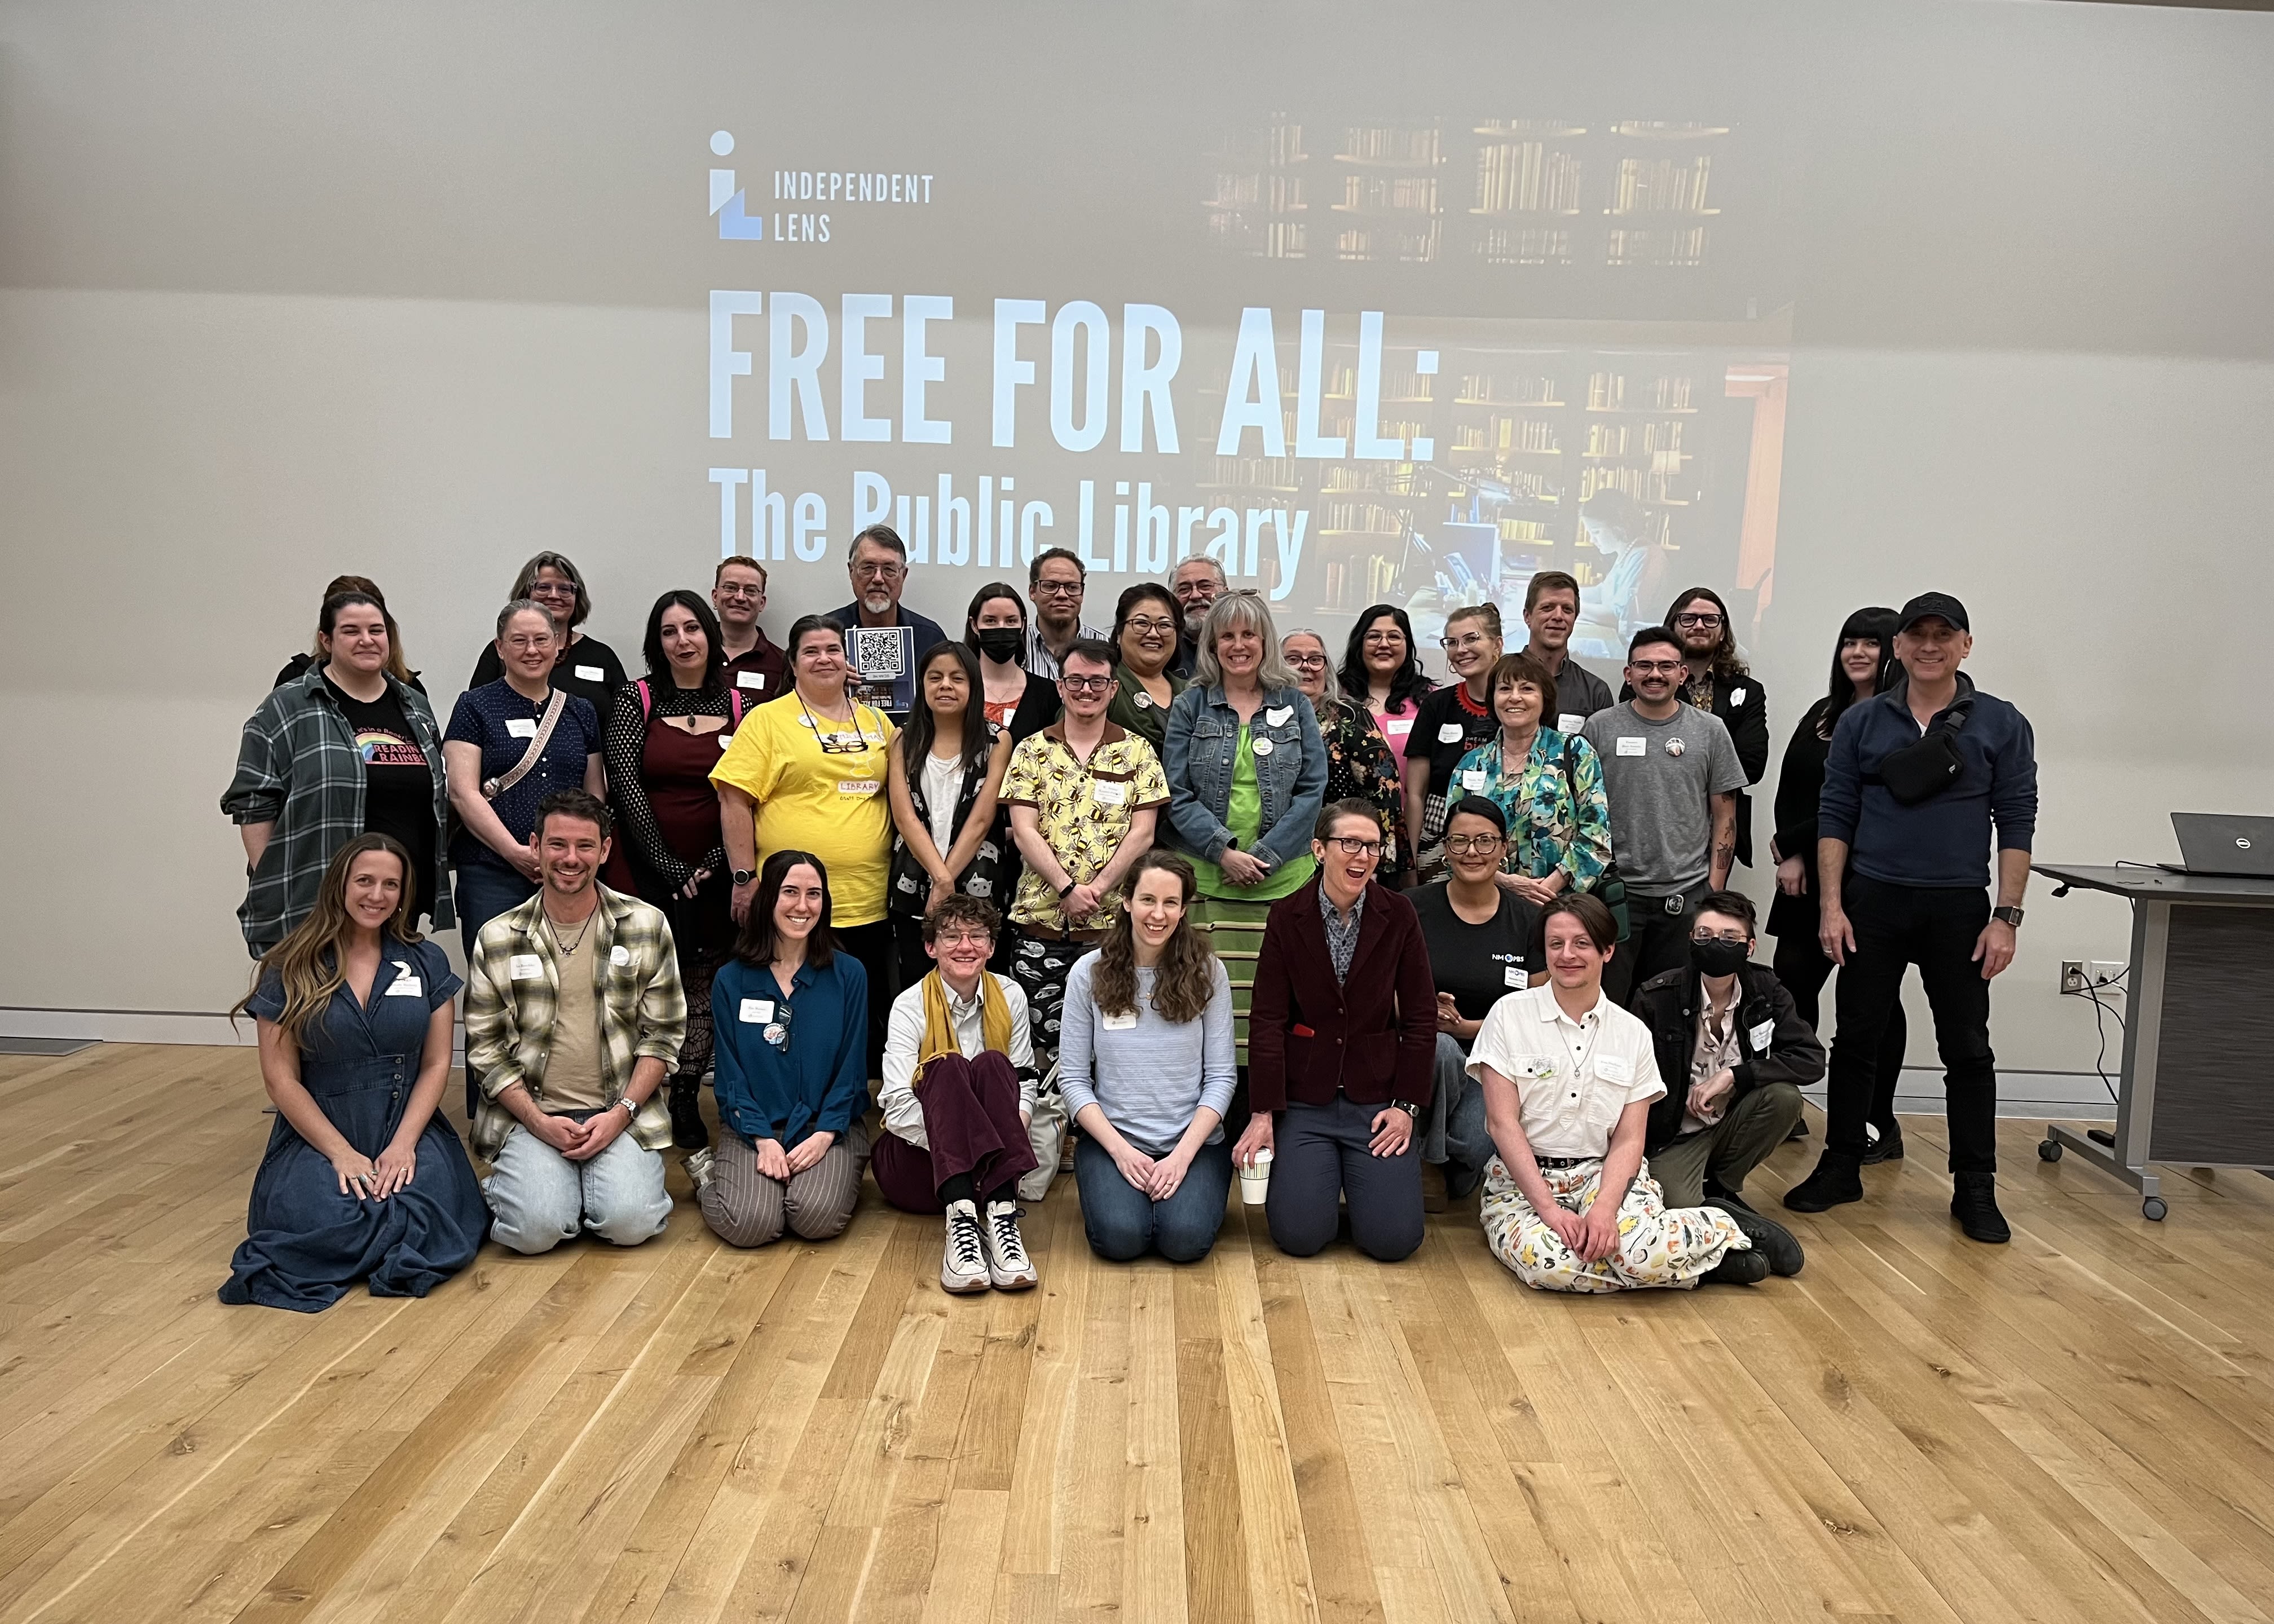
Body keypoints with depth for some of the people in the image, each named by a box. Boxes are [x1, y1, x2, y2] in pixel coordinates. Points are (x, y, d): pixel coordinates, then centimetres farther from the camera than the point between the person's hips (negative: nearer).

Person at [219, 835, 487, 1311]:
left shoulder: (426, 963, 7)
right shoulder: (290, 970, 3)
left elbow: (436, 1065, 5)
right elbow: (280, 1078, 0)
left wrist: (404, 1143, -10)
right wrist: (342, 1153, -11)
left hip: (407, 1127, 0)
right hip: (318, 1133, 0)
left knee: (423, 1207, -32)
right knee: (313, 1217, -31)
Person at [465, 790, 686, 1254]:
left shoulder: (646, 927, 2)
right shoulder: (496, 939, 3)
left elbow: (663, 1034, 4)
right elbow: (485, 1046, 4)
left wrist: (621, 1113, -9)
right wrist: (539, 1122, -9)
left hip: (621, 1114, 0)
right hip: (531, 1113, 0)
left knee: (630, 1223, -22)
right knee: (537, 1228, -22)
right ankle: (514, 1180, 12)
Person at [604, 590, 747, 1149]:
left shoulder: (736, 704, 6)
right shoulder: (636, 699, 2)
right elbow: (626, 786, -6)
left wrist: (712, 865, -7)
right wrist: (671, 867, -10)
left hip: (713, 873, 2)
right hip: (645, 867, -1)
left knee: (704, 991, 2)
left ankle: (686, 1102, 13)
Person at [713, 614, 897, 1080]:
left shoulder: (876, 722, 14)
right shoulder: (767, 720, 1)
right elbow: (734, 801, -4)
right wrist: (745, 877, -10)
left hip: (869, 904, 4)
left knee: (869, 1018, 10)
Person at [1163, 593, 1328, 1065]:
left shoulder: (1295, 705, 10)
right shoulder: (1190, 706, 8)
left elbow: (1313, 789, 4)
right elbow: (1177, 793, 1)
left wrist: (1264, 856, -7)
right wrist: (1224, 852, -11)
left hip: (1283, 879, 1)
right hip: (1206, 879, -1)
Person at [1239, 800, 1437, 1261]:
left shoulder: (1398, 915, -3)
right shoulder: (1287, 916, -5)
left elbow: (1420, 1016, 1)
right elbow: (1268, 1020, -5)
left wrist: (1407, 1105, -4)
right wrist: (1263, 1113, -10)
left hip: (1376, 1097, 1)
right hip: (1304, 1098, -1)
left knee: (1393, 1238, -10)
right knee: (1300, 1235, -12)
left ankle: (1358, 1175, 23)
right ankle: (1324, 1172, 22)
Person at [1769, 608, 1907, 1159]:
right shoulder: (1824, 713, 16)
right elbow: (1789, 787, 10)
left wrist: (1789, 844, -9)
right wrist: (1792, 857, -3)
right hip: (1808, 876, 6)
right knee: (1792, 983, 4)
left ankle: (1879, 1124, 12)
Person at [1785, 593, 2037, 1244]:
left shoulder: (2001, 725, 2)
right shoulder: (1862, 722, 4)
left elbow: (2016, 823, 0)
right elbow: (1835, 816, 3)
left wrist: (2006, 916, -7)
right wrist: (1831, 905, -4)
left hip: (1959, 908, -1)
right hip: (1872, 902, 1)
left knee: (1968, 1050, 5)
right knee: (1855, 1040, 7)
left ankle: (1975, 1189, 16)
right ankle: (1841, 1167, 19)